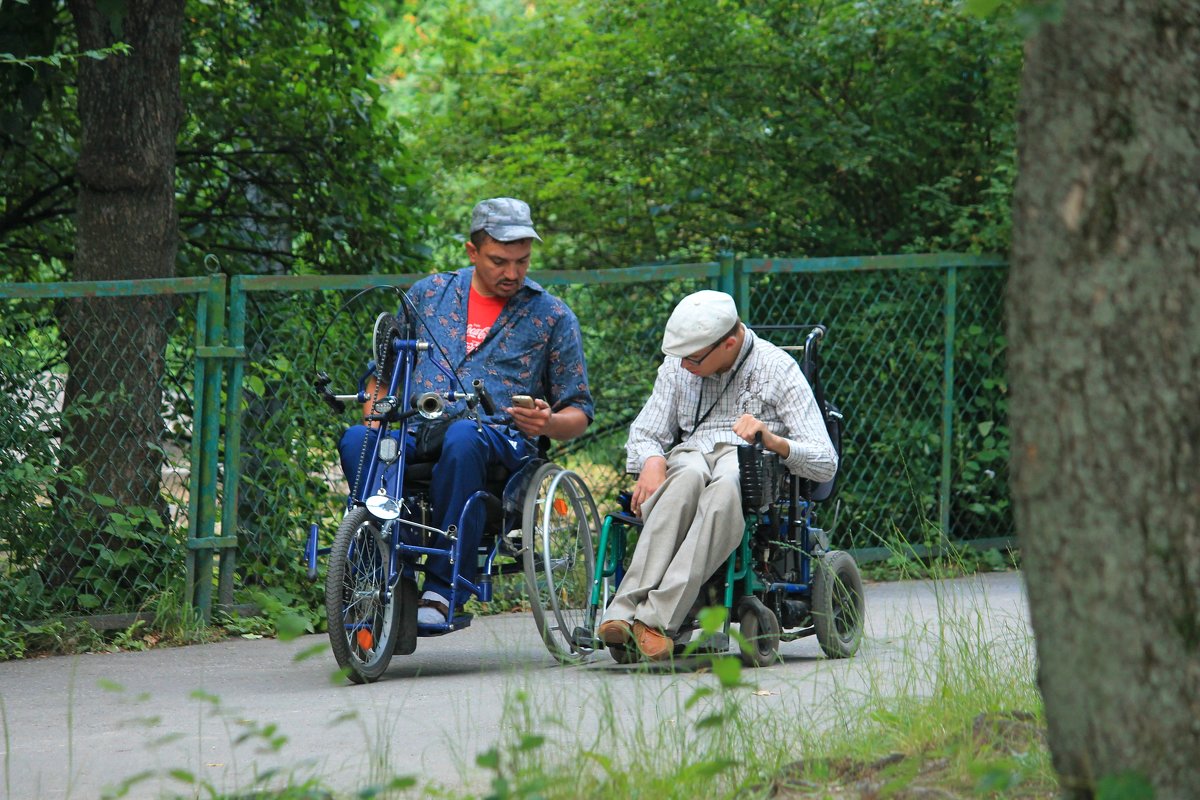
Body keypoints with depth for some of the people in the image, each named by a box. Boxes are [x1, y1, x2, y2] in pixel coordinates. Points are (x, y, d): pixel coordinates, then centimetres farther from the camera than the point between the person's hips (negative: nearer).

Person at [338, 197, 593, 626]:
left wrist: (548, 423, -10)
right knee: (356, 440, -31)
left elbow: (579, 413, 15)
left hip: (502, 438, -3)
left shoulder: (552, 316, 13)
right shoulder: (429, 293, 18)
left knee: (462, 437, -40)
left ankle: (443, 585, -37)